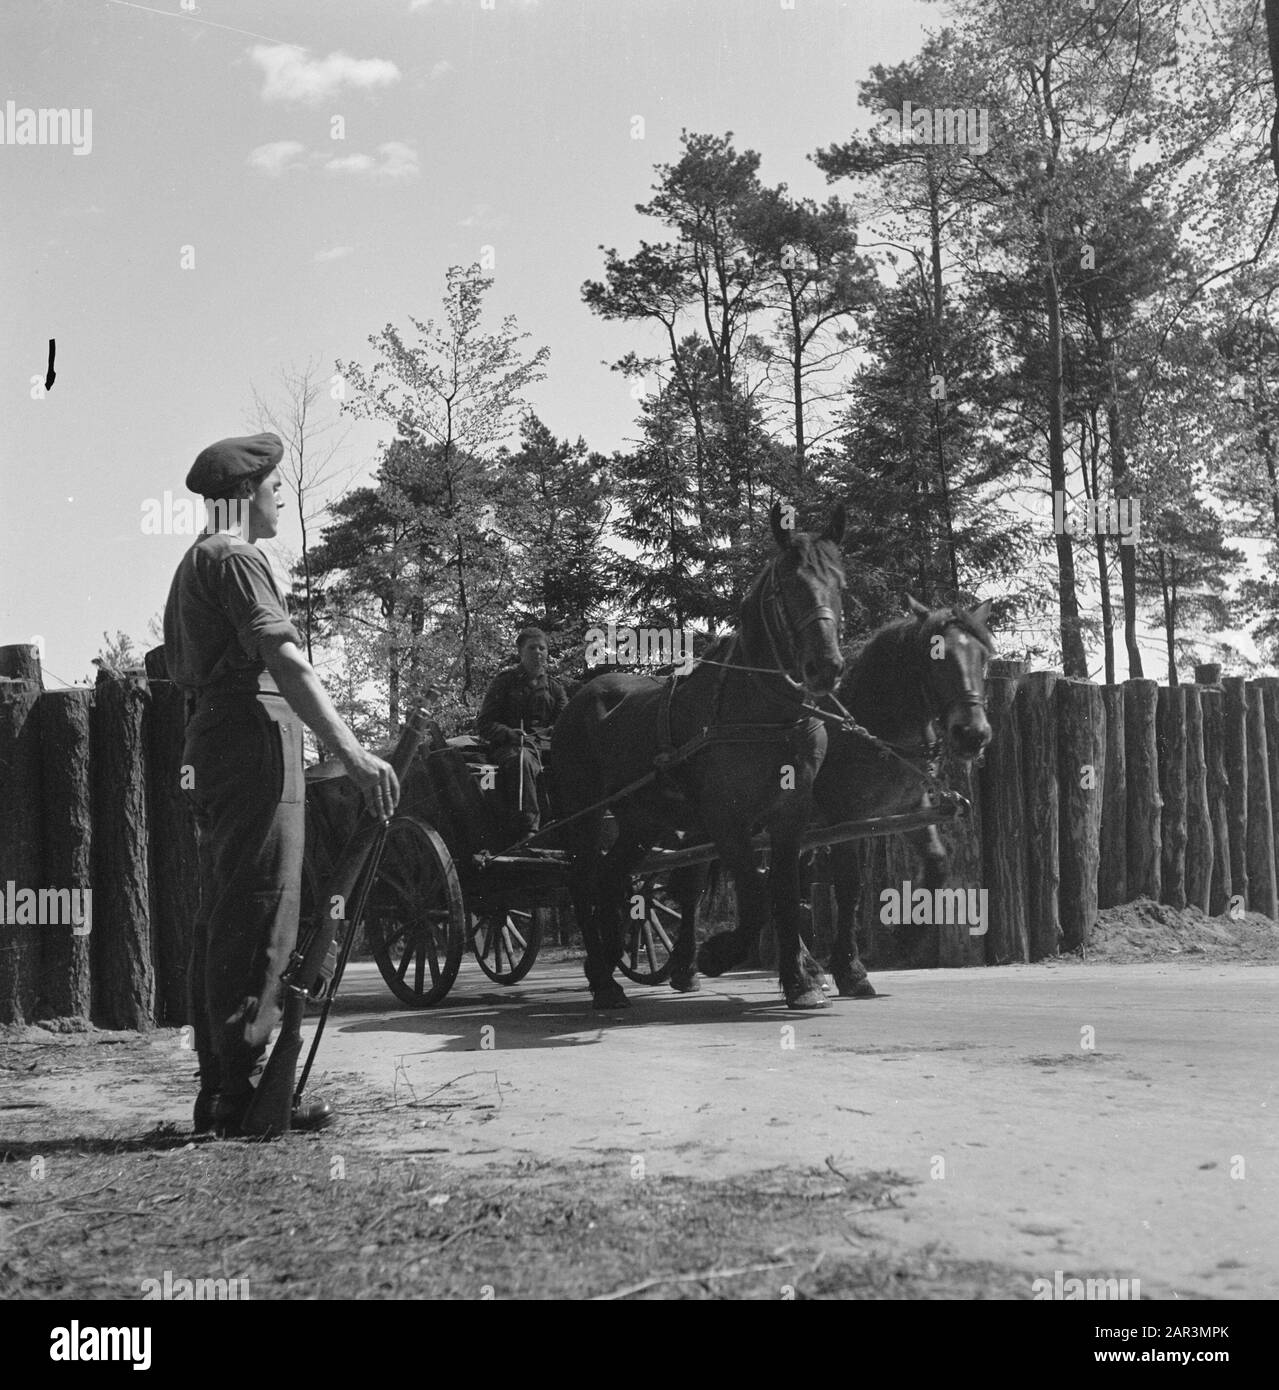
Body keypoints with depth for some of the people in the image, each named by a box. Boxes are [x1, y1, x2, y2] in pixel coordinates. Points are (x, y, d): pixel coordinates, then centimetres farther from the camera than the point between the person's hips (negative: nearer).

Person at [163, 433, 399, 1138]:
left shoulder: (193, 562, 24)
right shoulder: (236, 558, -8)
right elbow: (285, 662, -20)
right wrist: (352, 751, -26)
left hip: (212, 744, 11)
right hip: (254, 741, -11)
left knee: (220, 921, 11)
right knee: (258, 923, -10)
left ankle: (218, 1089, 15)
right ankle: (243, 1092, -10)